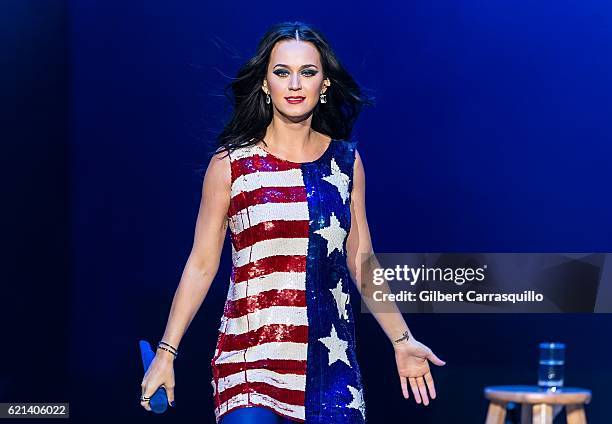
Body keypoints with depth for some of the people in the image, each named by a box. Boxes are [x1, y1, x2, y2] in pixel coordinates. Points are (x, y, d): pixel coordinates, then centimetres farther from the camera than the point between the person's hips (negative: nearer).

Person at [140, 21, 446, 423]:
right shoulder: (230, 164, -1)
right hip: (252, 354, -3)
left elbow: (361, 262, 12)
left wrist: (402, 340, 8)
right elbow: (201, 265, 1)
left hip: (331, 360, 3)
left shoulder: (346, 161, 7)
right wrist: (166, 353, -2)